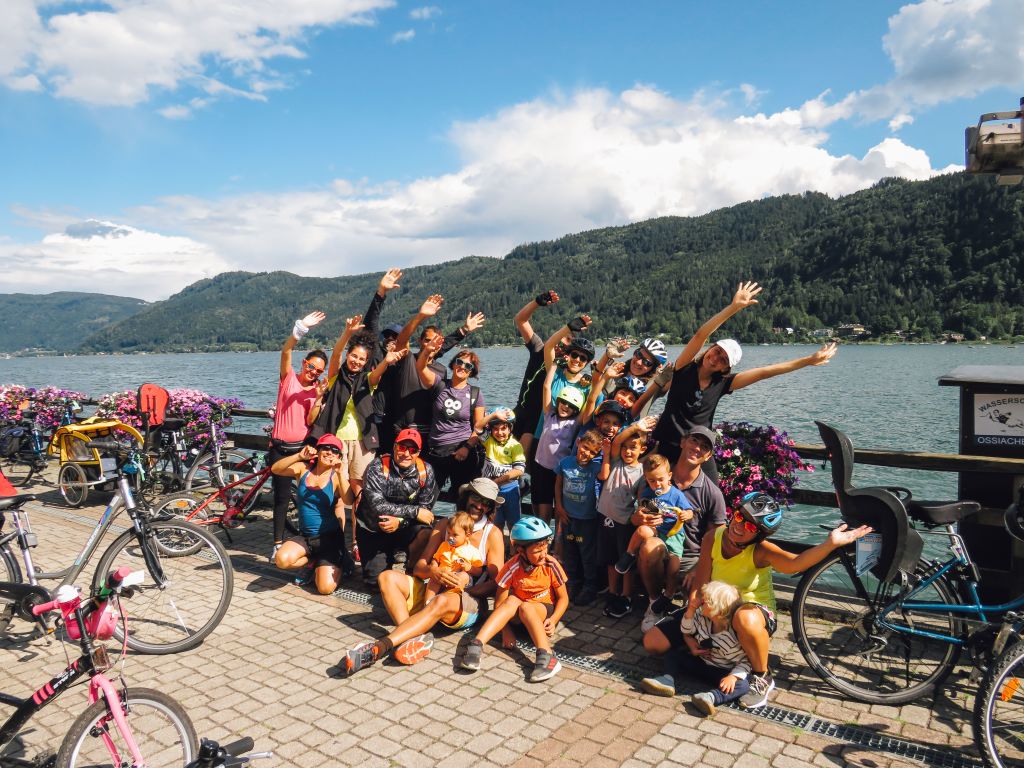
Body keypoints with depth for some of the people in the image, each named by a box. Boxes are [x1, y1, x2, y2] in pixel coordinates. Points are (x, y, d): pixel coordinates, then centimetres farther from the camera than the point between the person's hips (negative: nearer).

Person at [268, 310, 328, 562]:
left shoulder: (316, 391, 6)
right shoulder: (288, 377, 3)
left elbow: (311, 421, -6)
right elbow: (286, 351, -15)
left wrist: (318, 398, -18)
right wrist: (301, 328, -29)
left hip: (303, 447, 1)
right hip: (280, 448, -1)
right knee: (281, 497, 3)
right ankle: (278, 543, 12)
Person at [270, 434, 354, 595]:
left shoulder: (336, 477, -8)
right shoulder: (303, 469, 0)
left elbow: (348, 500, -25)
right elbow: (275, 469, -13)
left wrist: (340, 473, -33)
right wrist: (299, 456, -25)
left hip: (329, 538, -3)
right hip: (305, 537, 3)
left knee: (325, 588, -16)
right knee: (282, 559, -27)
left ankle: (336, 565, 19)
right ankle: (313, 561, 6)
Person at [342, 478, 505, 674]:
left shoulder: (492, 534, 1)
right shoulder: (445, 524, 12)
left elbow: (496, 582, -4)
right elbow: (418, 568, 6)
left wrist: (466, 585, -21)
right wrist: (433, 571, -18)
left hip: (469, 602, -5)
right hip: (433, 591, 5)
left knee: (443, 601, -39)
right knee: (387, 577, -14)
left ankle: (380, 647, -47)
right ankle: (414, 638, -34)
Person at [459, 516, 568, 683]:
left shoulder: (551, 565, -16)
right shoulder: (513, 567, -17)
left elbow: (563, 597, -7)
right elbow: (499, 603, -13)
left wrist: (553, 620, -23)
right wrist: (506, 630, -24)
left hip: (545, 610, -1)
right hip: (520, 614, 1)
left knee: (525, 607, -33)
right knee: (512, 601, -32)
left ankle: (546, 655, -47)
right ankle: (476, 645, -42)